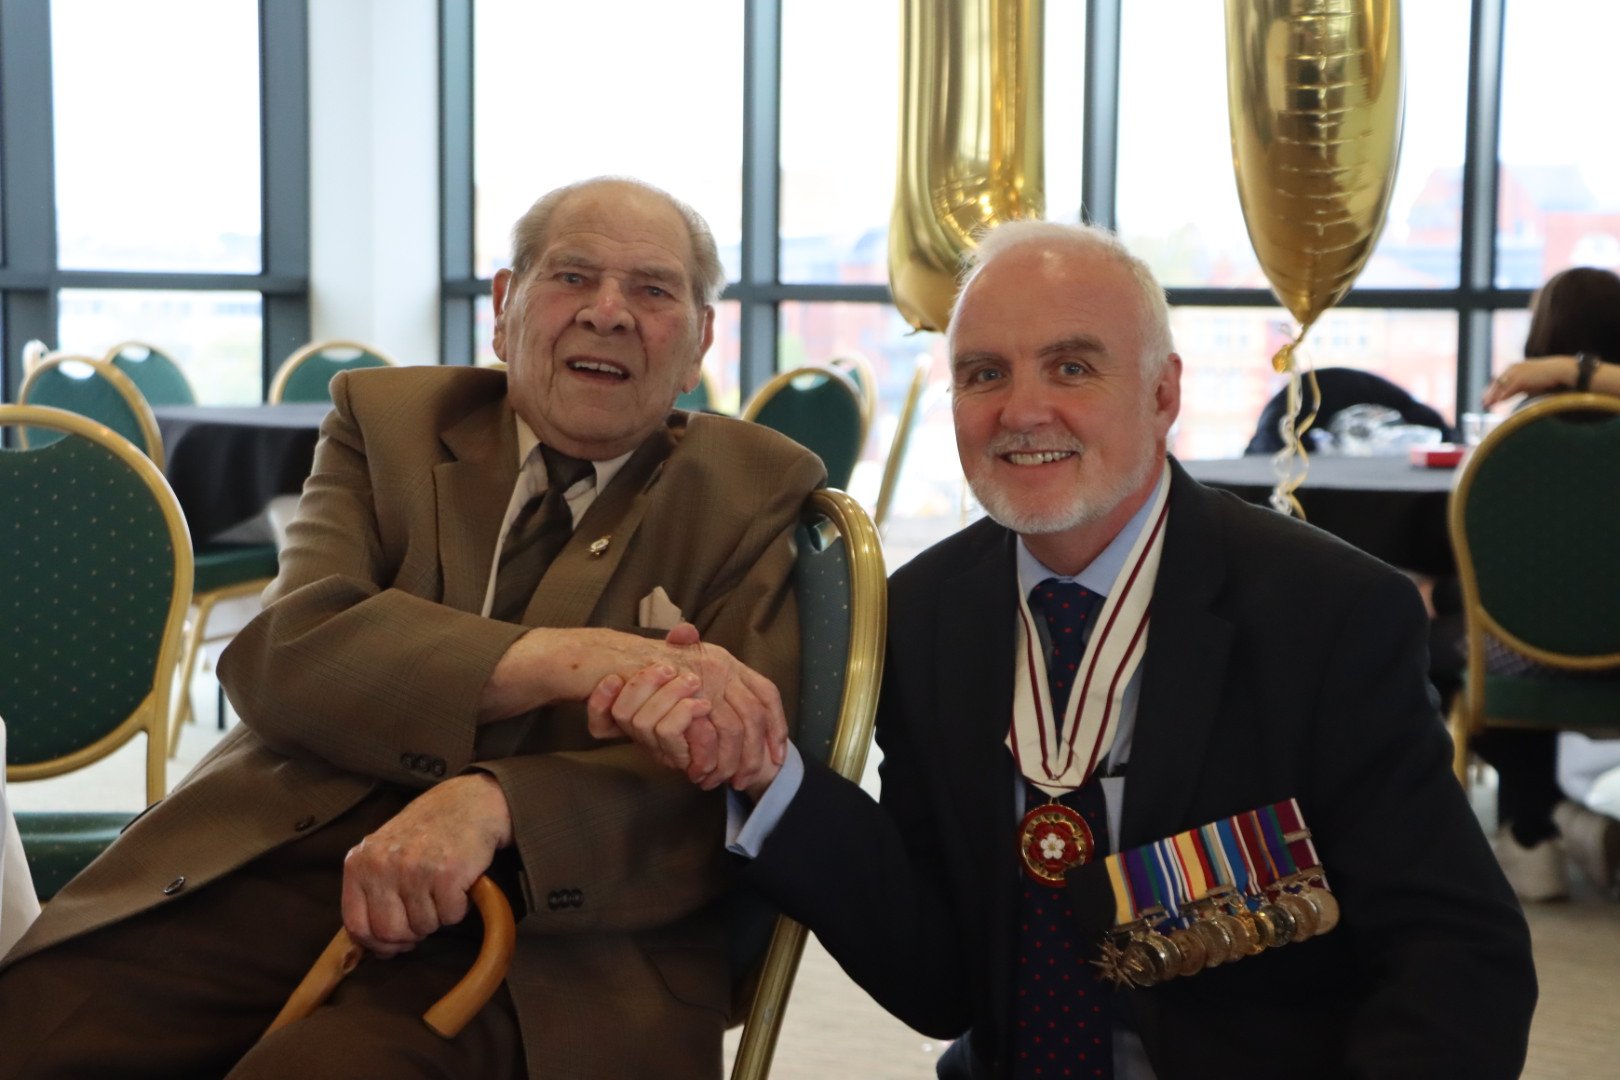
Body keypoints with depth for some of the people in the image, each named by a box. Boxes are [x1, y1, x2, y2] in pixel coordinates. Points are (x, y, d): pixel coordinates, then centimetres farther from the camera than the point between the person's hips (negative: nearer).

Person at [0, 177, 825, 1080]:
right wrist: (573, 659, -18)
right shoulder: (386, 421, 15)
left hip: (550, 921, -2)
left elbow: (732, 790, -2)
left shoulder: (757, 495, 11)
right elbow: (280, 653, -3)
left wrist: (493, 805, -22)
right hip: (280, 869, 3)